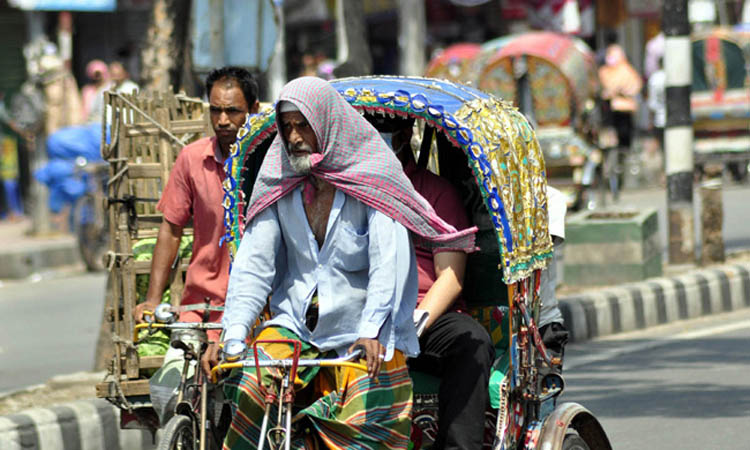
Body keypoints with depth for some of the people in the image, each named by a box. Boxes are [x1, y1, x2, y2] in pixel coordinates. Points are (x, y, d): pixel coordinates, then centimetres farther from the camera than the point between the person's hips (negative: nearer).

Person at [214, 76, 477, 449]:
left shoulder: (371, 178, -8)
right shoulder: (278, 181, 3)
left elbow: (389, 261, -17)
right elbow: (253, 261, -2)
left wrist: (372, 330, -30)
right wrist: (234, 333, -16)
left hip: (362, 335, -3)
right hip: (293, 328, 3)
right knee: (248, 390, -21)